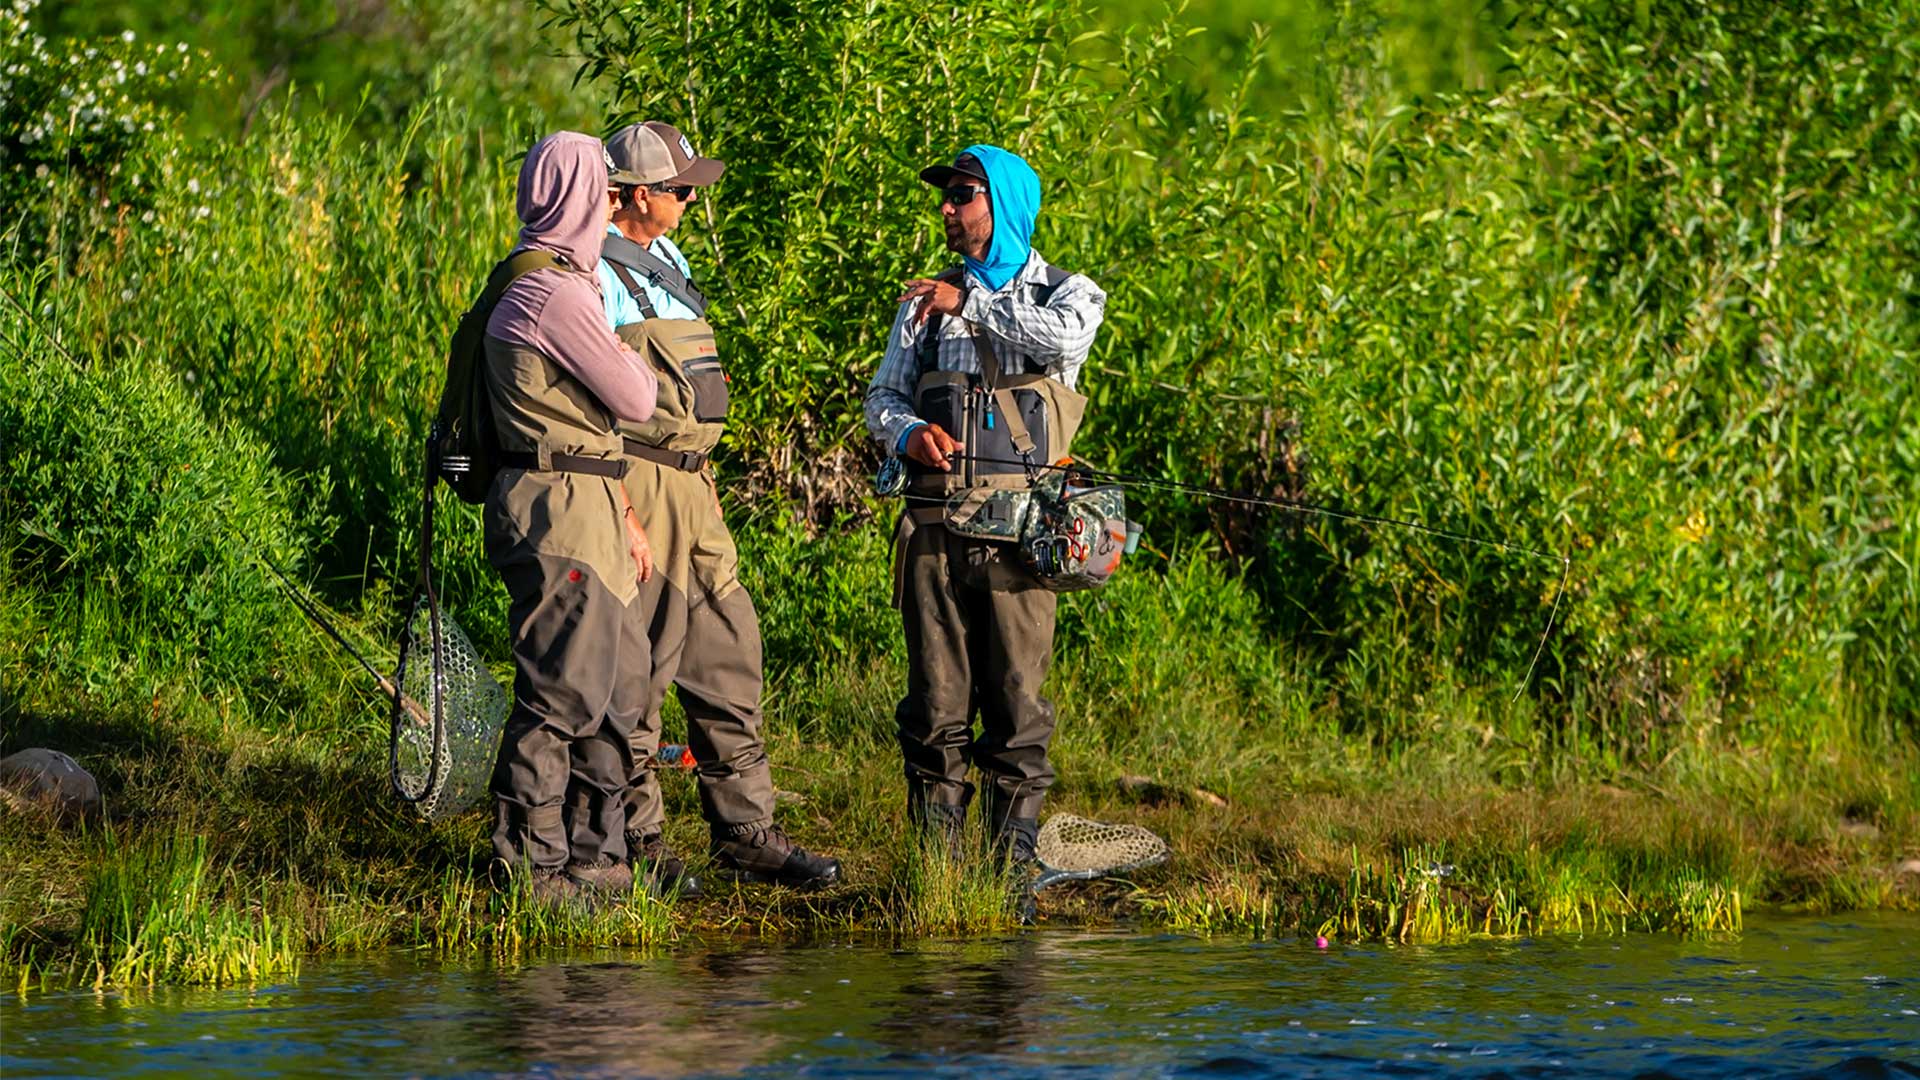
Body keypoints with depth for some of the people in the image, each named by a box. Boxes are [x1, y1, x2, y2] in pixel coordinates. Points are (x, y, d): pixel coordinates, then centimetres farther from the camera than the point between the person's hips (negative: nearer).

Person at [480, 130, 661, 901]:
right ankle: (527, 862, -3)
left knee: (618, 681, 14)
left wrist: (620, 514, 17)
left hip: (580, 510, 10)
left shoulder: (550, 284, 17)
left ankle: (594, 852, 21)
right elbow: (635, 401, -12)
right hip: (559, 511, -10)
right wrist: (625, 350, 9)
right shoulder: (558, 295, -16)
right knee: (560, 693, -7)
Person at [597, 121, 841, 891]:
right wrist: (623, 514, -20)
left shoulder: (667, 261, 17)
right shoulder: (594, 272, -12)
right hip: (636, 484, -9)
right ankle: (635, 843, 3)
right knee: (638, 667, -4)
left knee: (728, 653, 9)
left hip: (691, 485, 9)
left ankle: (744, 832, 14)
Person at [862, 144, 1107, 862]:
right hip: (934, 521, 3)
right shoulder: (926, 301, 19)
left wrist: (971, 305, -8)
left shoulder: (1068, 292, 8)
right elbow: (884, 397, 17)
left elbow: (1064, 336, -16)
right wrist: (909, 432, -6)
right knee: (936, 695, 1)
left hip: (1015, 526, -3)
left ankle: (1016, 850, 1)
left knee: (1016, 691, -5)